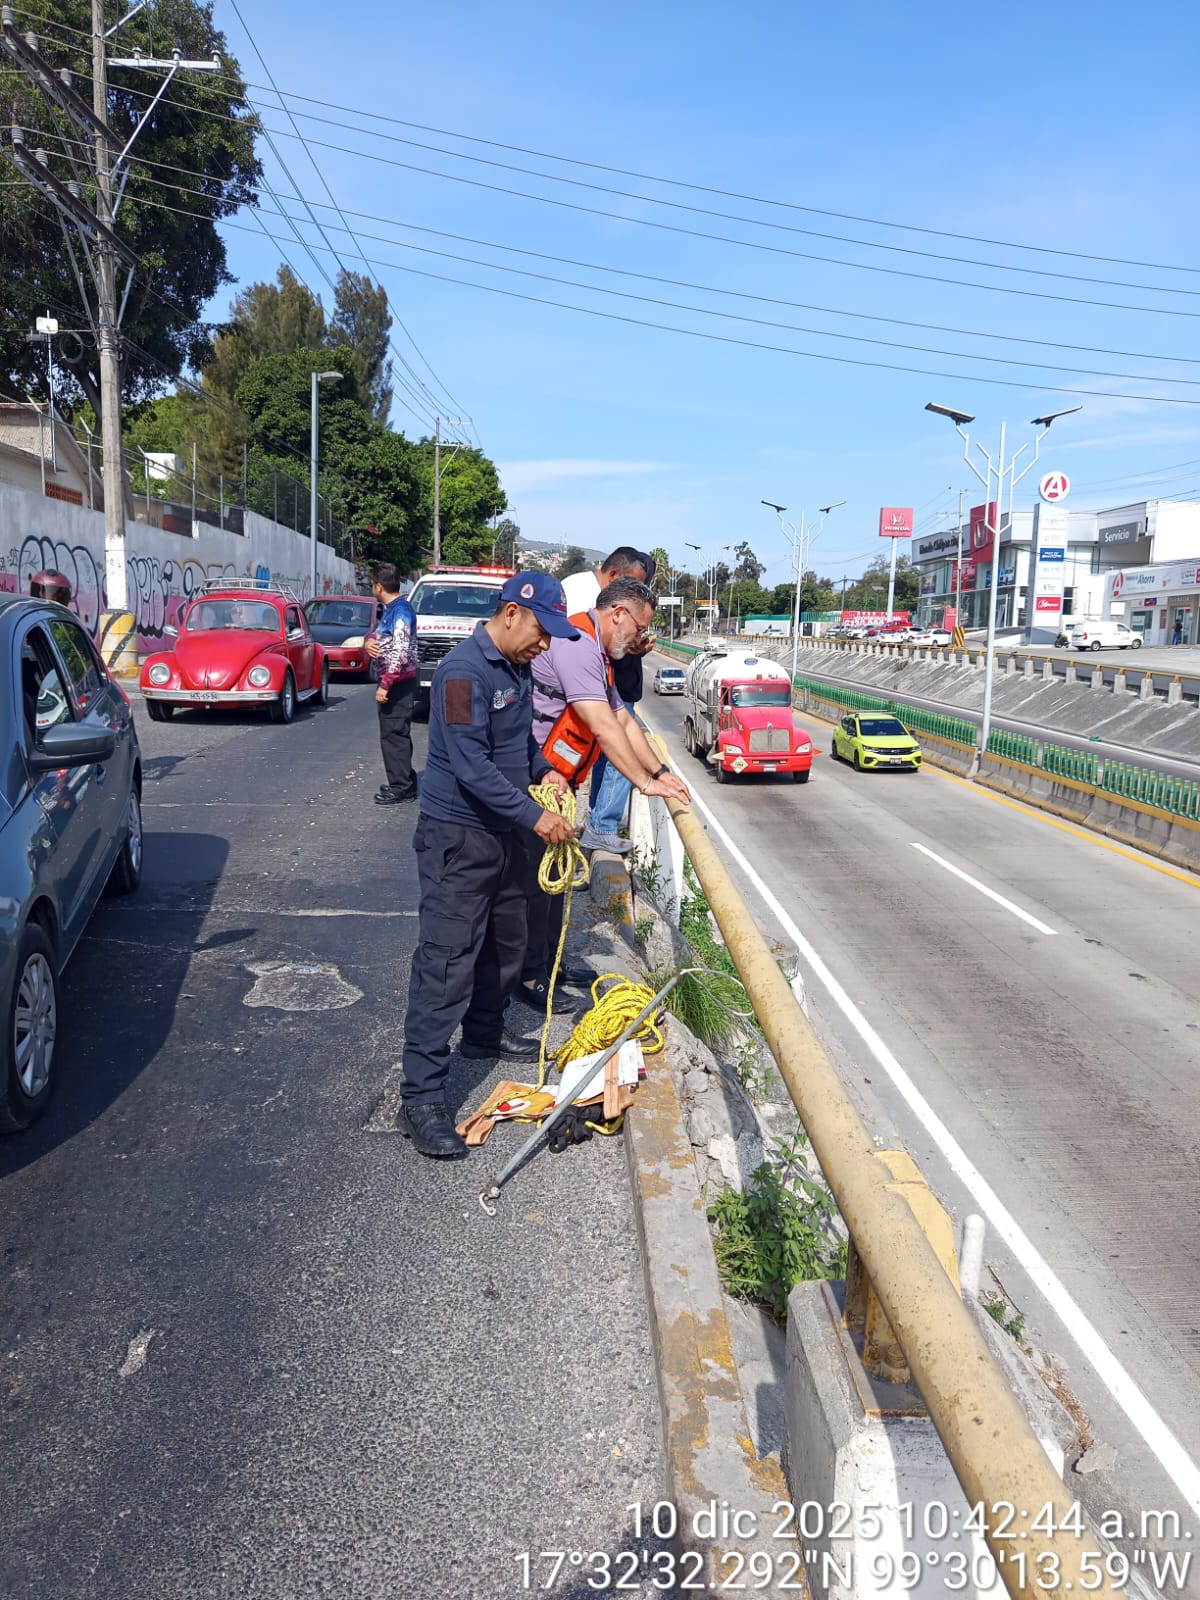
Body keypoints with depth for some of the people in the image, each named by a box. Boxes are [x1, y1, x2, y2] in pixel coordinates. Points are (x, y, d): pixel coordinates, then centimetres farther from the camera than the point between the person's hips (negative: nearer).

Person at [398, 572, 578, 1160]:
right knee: (447, 961, -9)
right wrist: (534, 816, -25)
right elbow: (470, 764, -27)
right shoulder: (464, 671, -21)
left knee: (505, 941, 21)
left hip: (502, 832, 9)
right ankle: (421, 1098, -5)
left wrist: (543, 771, 6)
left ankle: (484, 1033, 44)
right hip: (458, 835, -9)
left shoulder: (517, 667, 9)